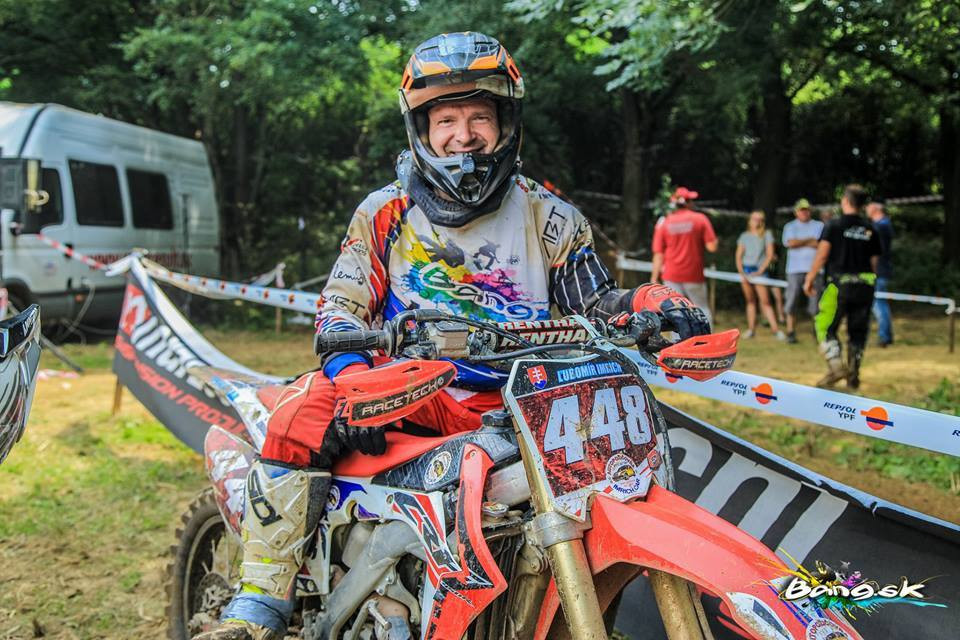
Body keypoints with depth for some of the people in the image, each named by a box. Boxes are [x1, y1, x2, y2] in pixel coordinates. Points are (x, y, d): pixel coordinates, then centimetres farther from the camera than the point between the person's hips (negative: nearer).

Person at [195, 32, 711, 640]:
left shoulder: (550, 218, 7)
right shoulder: (386, 213, 6)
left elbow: (597, 304, 10)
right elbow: (341, 309, 2)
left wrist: (654, 302, -13)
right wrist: (354, 379, -18)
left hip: (514, 405, 1)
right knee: (302, 413, -26)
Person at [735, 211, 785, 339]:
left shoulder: (767, 235, 5)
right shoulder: (744, 236, 11)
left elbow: (770, 255, 0)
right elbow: (738, 256, 10)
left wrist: (760, 271, -8)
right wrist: (741, 272, -4)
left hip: (760, 271, -3)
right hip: (745, 270, 3)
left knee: (765, 301, -11)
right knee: (750, 301, 5)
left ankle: (776, 329, -13)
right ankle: (751, 329, 7)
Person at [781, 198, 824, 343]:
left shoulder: (819, 226, 12)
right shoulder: (790, 226, 13)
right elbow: (790, 243, -6)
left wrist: (800, 242, -4)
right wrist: (810, 240, 1)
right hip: (795, 269, 0)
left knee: (816, 303, -2)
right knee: (792, 303, -3)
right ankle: (790, 332, 3)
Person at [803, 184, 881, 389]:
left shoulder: (834, 225, -4)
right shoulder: (870, 229, 9)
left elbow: (822, 255, -9)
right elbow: (874, 261, 10)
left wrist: (809, 279, -3)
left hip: (840, 284, -4)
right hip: (864, 284, 4)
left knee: (825, 326, 2)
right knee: (858, 331, 11)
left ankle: (836, 365, -14)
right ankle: (853, 376, 14)